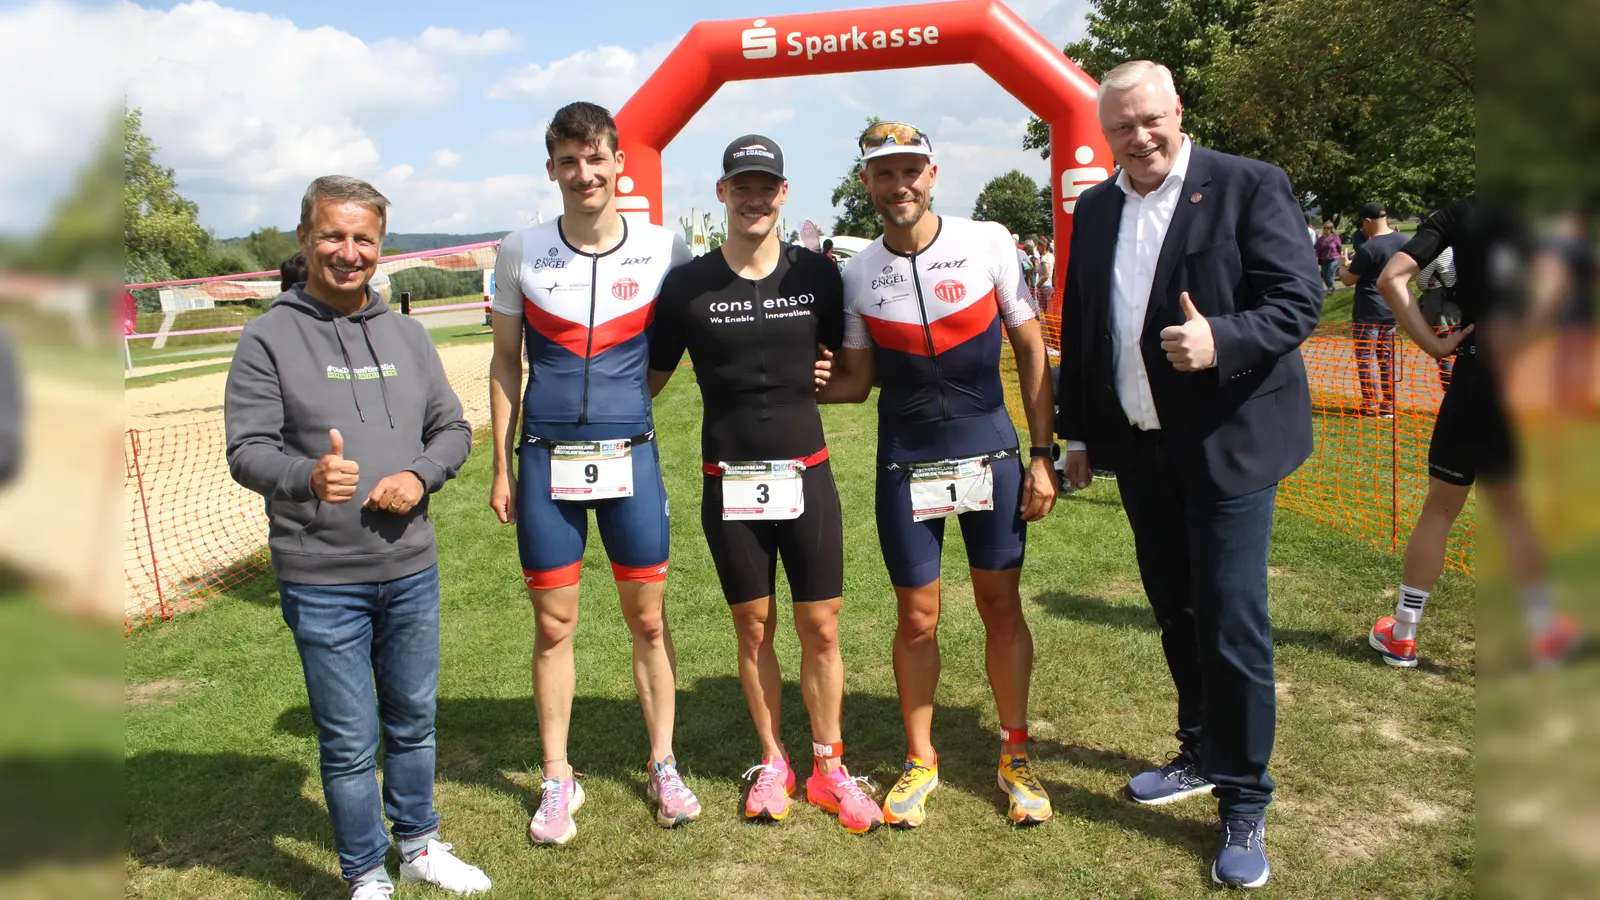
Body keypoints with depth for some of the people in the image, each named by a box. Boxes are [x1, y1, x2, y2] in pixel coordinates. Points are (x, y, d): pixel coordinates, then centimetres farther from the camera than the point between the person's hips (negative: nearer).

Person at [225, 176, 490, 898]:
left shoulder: (406, 335, 9)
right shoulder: (269, 338, -5)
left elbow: (452, 427, 12)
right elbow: (246, 449, -10)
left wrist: (420, 475, -9)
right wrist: (308, 476, -30)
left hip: (411, 570, 4)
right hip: (321, 581, -4)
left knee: (414, 720, 18)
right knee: (349, 740, 6)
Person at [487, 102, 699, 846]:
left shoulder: (664, 249, -1)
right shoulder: (522, 252, 1)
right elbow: (505, 363, 8)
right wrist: (501, 467, 6)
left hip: (630, 457, 0)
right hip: (547, 462, 0)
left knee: (648, 619, 7)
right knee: (554, 625, 7)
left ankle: (663, 765, 25)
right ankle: (557, 779, 23)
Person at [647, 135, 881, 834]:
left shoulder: (817, 275, 1)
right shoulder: (688, 285, -1)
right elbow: (650, 377, 5)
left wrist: (816, 382, -4)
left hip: (806, 475, 0)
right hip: (730, 483, 0)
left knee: (820, 626, 4)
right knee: (754, 627, 10)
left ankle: (828, 767, 21)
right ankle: (772, 762, 27)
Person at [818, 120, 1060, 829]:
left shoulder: (987, 243, -5)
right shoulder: (858, 276, 0)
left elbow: (1030, 348, 0)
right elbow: (855, 381, 8)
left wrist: (1043, 455, -3)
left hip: (991, 456, -1)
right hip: (907, 468, 1)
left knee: (1001, 606, 8)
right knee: (917, 618, 8)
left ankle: (1015, 754, 26)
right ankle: (920, 761, 26)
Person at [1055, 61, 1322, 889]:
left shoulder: (1247, 187, -6)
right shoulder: (1095, 210, 10)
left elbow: (1298, 299, -12)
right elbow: (1077, 329, 13)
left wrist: (1221, 340, -29)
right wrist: (1075, 433, 12)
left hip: (1226, 442, -5)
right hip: (1140, 447, 6)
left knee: (1231, 624, -5)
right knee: (1175, 614, 16)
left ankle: (1244, 805, 9)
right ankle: (1202, 755, 34)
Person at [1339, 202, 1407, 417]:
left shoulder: (1368, 249, -20)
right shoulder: (1403, 241, 2)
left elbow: (1348, 280, -11)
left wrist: (1343, 266, 9)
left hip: (1368, 313, -7)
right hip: (1392, 310, 7)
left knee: (1366, 358, 3)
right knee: (1387, 359, 13)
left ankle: (1372, 405, 3)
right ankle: (1388, 406, 17)